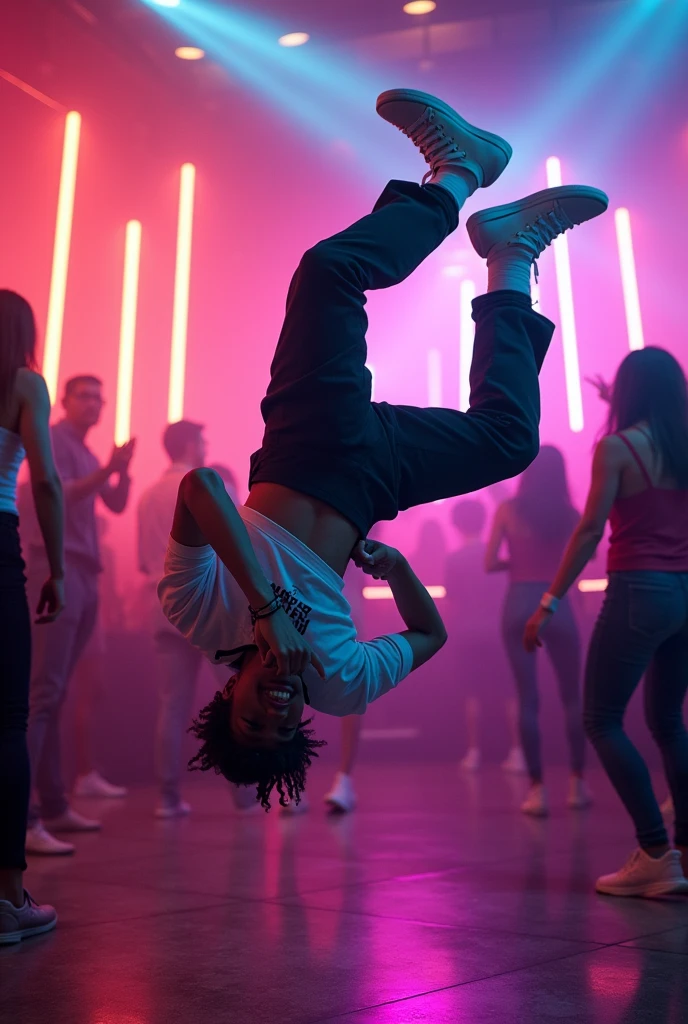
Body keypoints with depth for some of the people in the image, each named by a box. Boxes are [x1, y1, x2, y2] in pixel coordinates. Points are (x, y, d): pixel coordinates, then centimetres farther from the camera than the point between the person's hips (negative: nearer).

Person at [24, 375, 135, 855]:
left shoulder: (87, 453, 23)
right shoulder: (53, 439, 0)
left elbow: (118, 505, 19)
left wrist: (124, 468, 4)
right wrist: (106, 470, -23)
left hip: (84, 575, 8)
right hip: (57, 569, -8)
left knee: (58, 694, 7)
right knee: (44, 691, -16)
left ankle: (53, 805, 10)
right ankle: (21, 817, -20)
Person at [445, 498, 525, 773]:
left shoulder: (453, 559, -2)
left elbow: (451, 601, -1)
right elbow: (506, 592, 4)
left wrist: (454, 630, 9)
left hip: (466, 632, -1)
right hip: (496, 629, 1)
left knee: (473, 693, 4)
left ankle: (473, 753, 4)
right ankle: (517, 752, -1)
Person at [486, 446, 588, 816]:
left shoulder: (508, 510, -1)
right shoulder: (569, 513, 0)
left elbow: (490, 564, -3)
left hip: (519, 605, 0)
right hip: (555, 605, 0)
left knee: (528, 699, 3)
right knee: (572, 697, 15)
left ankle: (537, 789, 1)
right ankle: (577, 782, 18)